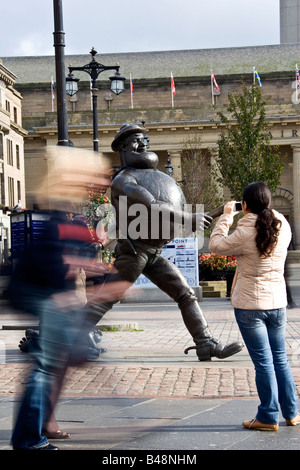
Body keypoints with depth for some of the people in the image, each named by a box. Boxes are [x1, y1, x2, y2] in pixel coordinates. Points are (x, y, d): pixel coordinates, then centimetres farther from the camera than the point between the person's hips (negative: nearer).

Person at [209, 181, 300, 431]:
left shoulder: (245, 233, -18)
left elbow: (216, 245, -6)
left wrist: (226, 216, 1)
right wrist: (267, 211, 15)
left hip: (249, 305, -5)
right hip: (277, 302, 5)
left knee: (263, 361, 1)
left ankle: (269, 417, 8)